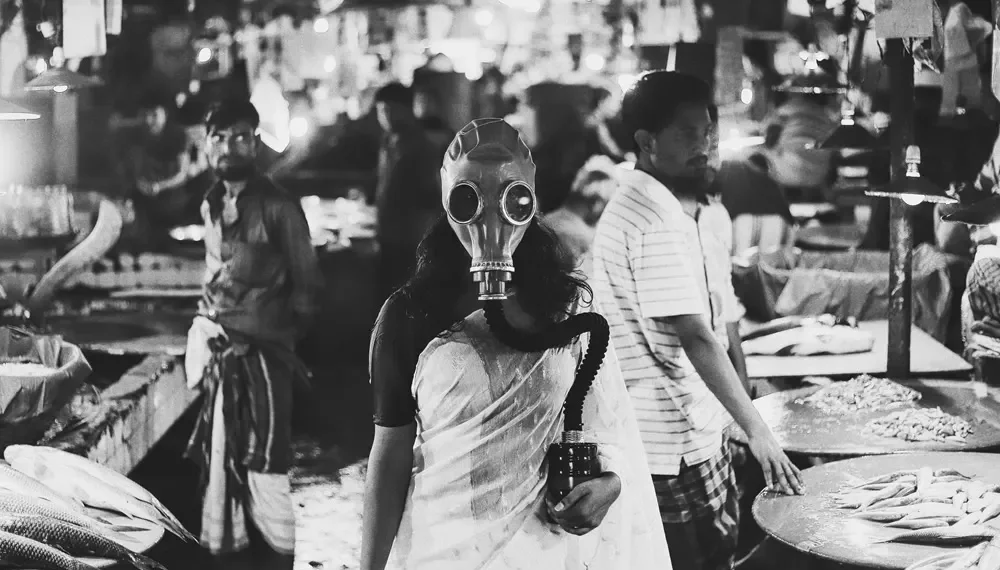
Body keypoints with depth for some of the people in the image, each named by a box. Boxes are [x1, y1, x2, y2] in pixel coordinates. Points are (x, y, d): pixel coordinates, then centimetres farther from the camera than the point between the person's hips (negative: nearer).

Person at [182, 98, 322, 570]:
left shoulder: (278, 207, -8)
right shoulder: (211, 206, 12)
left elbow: (306, 284, -3)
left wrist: (287, 337, -2)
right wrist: (206, 336, 14)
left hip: (262, 354, -6)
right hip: (219, 351, 6)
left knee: (262, 463, -6)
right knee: (220, 458, 10)